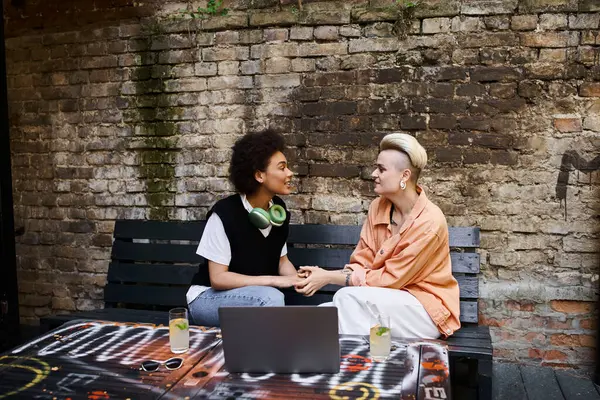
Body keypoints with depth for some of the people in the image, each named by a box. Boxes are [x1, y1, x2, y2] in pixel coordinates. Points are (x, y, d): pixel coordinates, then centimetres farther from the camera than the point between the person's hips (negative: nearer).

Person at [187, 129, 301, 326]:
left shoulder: (279, 210, -3)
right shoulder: (225, 212, -22)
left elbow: (282, 260, 8)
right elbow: (218, 278, -22)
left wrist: (299, 280, -14)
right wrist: (273, 280, -28)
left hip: (256, 296, 6)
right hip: (208, 297, -6)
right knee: (271, 297, -33)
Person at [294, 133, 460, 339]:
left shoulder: (430, 222, -21)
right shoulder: (377, 207, 0)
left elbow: (391, 278, -19)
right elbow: (362, 264, 0)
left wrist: (329, 277, -20)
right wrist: (323, 275, -20)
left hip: (427, 311, -5)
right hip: (391, 301, 5)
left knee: (349, 298, -28)